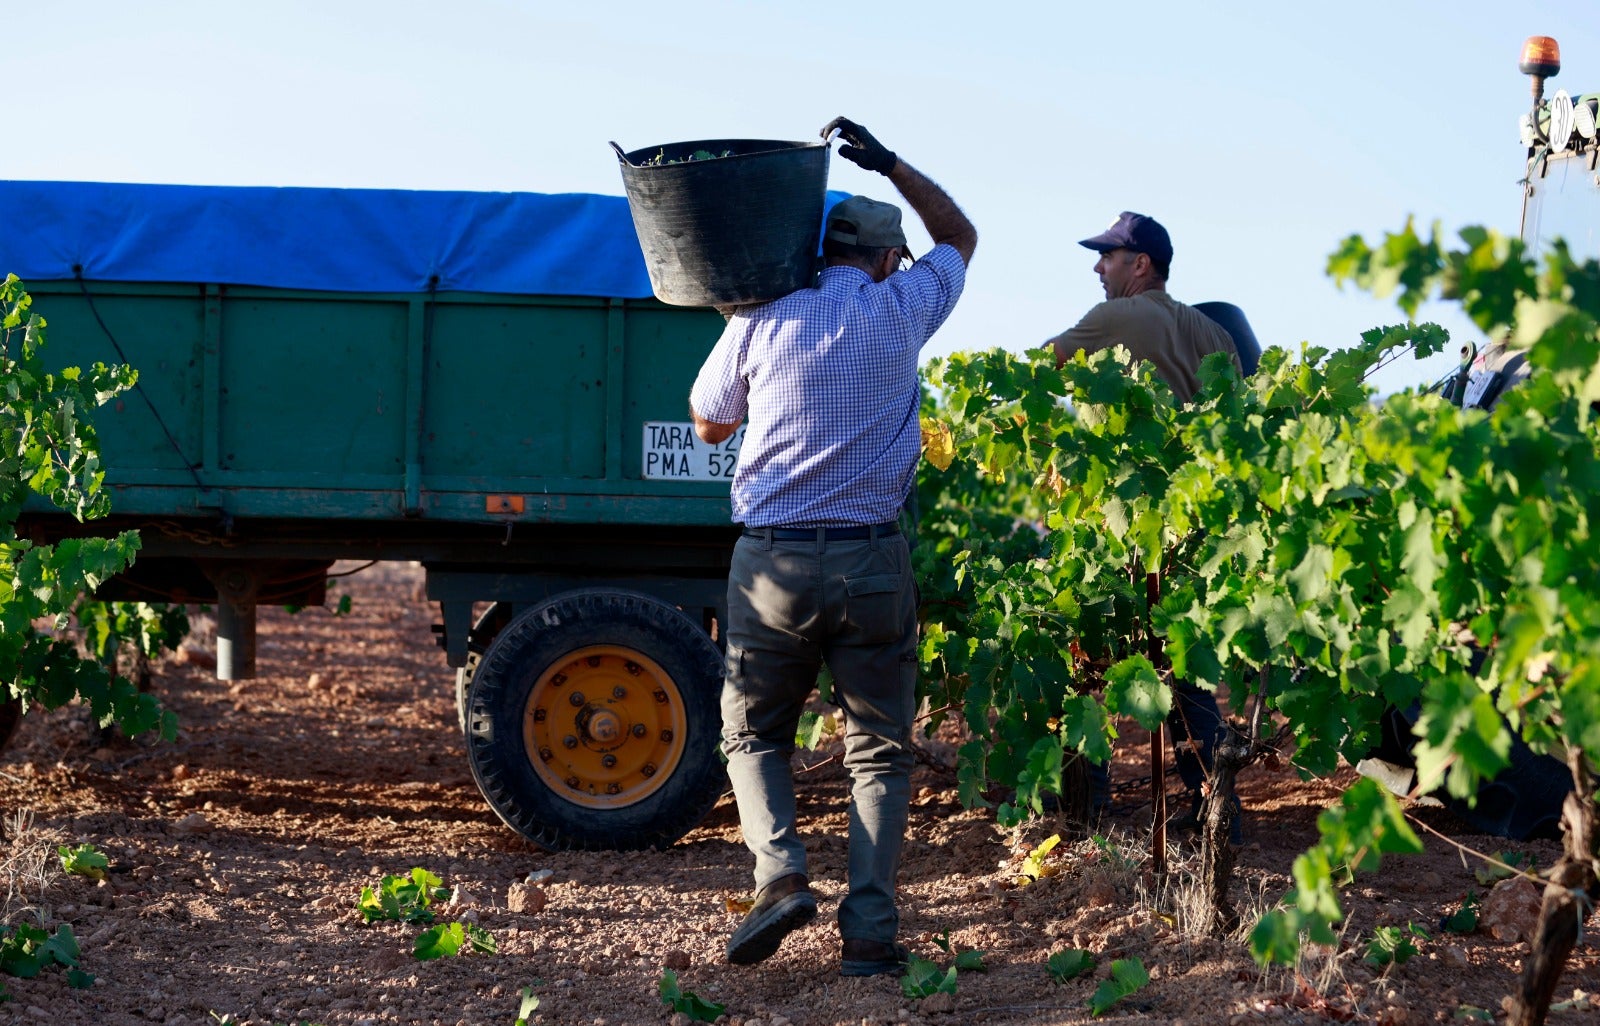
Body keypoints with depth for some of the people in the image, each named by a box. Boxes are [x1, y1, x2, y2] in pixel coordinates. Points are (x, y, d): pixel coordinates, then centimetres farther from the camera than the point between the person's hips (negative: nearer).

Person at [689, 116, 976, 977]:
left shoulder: (759, 320, 0)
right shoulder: (897, 312, 2)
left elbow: (708, 423, 15)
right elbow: (960, 236, 22)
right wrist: (888, 163, 19)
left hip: (772, 559, 0)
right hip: (871, 561, 0)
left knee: (753, 735, 16)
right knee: (879, 749, 8)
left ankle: (780, 875, -7)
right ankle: (869, 930, -4)